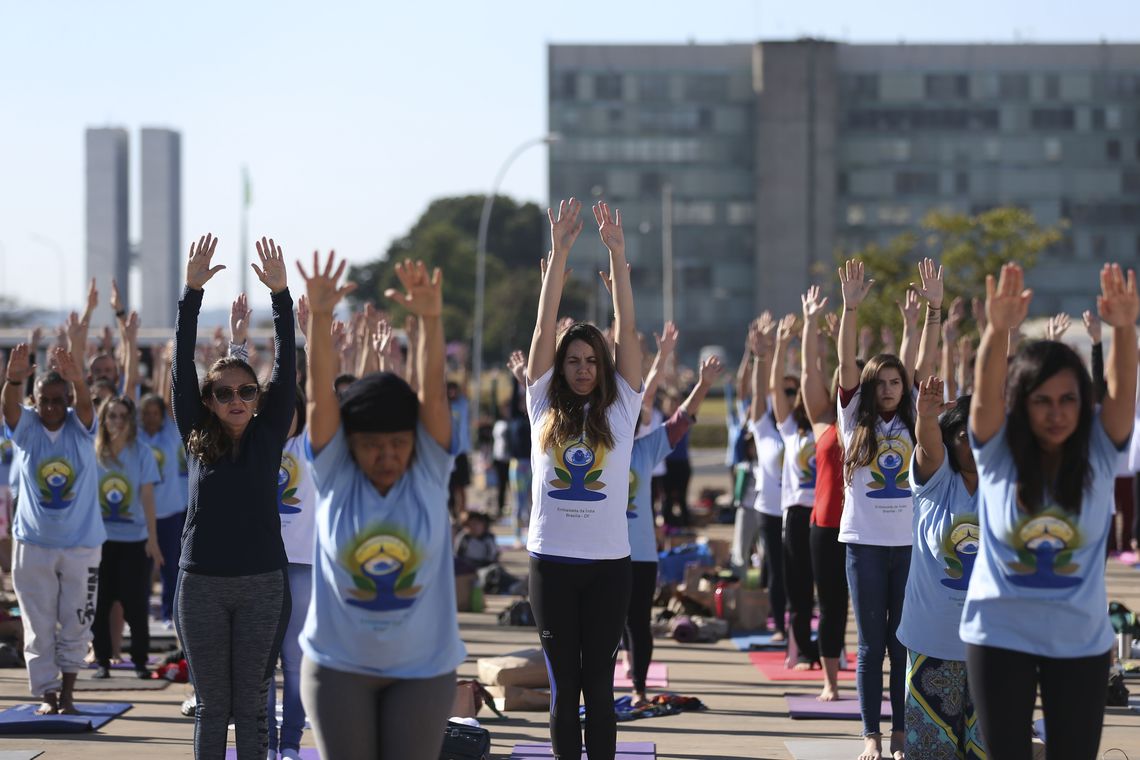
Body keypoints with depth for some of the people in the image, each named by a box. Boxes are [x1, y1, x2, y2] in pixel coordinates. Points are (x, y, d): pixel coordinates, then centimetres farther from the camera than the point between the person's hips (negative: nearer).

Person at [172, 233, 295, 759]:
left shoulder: (268, 437, 3)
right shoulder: (195, 440, 3)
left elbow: (286, 369, -4)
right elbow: (182, 370, -3)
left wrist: (280, 294, -13)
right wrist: (192, 292, -11)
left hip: (261, 583, 0)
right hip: (202, 583, 0)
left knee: (250, 706, 5)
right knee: (212, 706, 6)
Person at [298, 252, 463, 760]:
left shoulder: (429, 472, -5)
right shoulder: (334, 474, -5)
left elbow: (433, 392, -17)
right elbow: (320, 391, -16)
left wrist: (430, 318, -31)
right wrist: (319, 317, -29)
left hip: (423, 667, 0)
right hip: (339, 665, 0)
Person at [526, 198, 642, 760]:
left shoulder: (619, 409, 4)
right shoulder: (543, 408, 5)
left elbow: (627, 330, -1)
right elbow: (545, 328, 1)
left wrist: (617, 254, -6)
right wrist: (559, 253, -4)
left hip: (607, 564, 0)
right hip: (551, 560, 0)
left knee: (598, 684, 3)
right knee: (563, 685, 5)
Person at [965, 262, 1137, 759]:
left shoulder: (1099, 449, -6)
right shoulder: (997, 450, -9)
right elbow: (986, 393, -26)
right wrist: (997, 331, -47)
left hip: (1081, 639, 1)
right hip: (999, 634, -1)